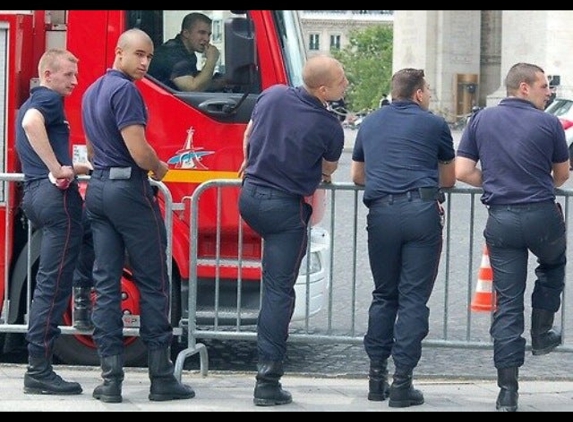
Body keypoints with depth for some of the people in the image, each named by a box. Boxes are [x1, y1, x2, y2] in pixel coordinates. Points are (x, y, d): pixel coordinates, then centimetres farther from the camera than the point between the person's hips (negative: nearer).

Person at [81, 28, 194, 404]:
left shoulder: (92, 92, 16)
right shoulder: (125, 91, -14)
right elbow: (139, 151, -19)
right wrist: (159, 169, 0)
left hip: (98, 189, 8)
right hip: (129, 190, -8)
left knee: (106, 284, 5)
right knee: (153, 285, -1)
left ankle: (111, 378, 2)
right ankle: (161, 378, 0)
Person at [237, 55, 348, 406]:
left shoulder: (274, 95, -3)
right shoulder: (329, 127, -14)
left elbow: (248, 135, 15)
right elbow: (329, 170, 7)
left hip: (250, 197, 5)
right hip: (286, 208, -5)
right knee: (279, 292, -2)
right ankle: (268, 382, -3)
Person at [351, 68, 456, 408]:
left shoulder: (370, 123, 19)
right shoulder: (433, 124, 8)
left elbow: (357, 176, 28)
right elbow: (449, 179, 18)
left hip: (381, 212, 3)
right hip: (422, 211, -3)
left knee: (384, 295, 15)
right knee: (414, 299, -1)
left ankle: (377, 375, 12)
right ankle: (402, 382, -4)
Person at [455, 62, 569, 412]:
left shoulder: (483, 120, 5)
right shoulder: (548, 124, -3)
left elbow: (462, 172, 2)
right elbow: (562, 174, 10)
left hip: (501, 220, 3)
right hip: (542, 216, -2)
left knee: (507, 303, 4)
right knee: (553, 264, 32)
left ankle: (508, 391, 1)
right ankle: (542, 333, 29)